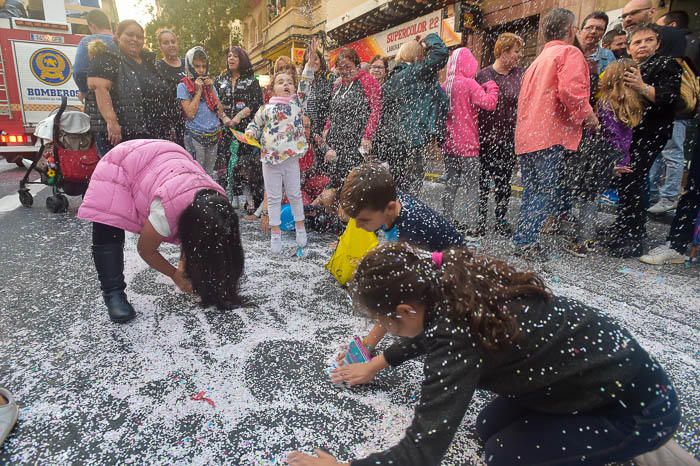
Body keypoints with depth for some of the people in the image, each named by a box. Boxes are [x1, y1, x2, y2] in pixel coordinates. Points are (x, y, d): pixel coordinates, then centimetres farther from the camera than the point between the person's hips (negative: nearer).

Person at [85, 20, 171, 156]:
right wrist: (112, 122, -28)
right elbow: (99, 88, -17)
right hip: (118, 134, -7)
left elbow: (162, 95, 26)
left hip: (151, 135, 7)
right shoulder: (107, 59, -3)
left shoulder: (148, 62, 18)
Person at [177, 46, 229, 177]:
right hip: (195, 136, -5)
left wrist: (211, 89, -4)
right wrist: (198, 91, -11)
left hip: (214, 135, 5)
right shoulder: (183, 86, -3)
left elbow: (220, 110, 5)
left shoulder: (209, 83, 12)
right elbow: (190, 114, -13)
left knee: (209, 174, 14)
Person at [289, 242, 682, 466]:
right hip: (607, 361, 8)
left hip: (641, 404, -8)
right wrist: (378, 364, 21)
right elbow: (429, 329, 12)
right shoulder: (455, 279, -10)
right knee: (488, 427, 11)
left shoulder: (457, 340, -35)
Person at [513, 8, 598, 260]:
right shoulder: (569, 53, -1)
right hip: (551, 135, -8)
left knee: (532, 192, 11)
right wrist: (588, 116, -4)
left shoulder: (539, 59, 26)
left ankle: (523, 241, 13)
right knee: (545, 192, -7)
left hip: (526, 134, 8)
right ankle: (526, 242, -11)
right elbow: (570, 91, -18)